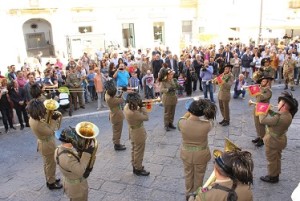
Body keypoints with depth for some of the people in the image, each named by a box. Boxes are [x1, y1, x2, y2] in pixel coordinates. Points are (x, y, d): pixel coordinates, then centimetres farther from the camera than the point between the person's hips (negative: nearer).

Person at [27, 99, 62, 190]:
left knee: (47, 164, 25)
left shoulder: (33, 118, -6)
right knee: (51, 164, 10)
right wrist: (54, 120, -21)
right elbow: (50, 131, -26)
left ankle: (50, 180, 43)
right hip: (47, 145, -9)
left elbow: (44, 125, 5)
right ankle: (51, 183, 27)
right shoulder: (37, 123, -34)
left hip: (43, 143, 9)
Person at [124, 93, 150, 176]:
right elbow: (146, 117, -24)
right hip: (138, 133, -9)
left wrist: (140, 108, -11)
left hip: (133, 132, 9)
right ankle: (138, 169, 26)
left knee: (134, 150, 23)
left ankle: (135, 166, 40)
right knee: (139, 152, 9)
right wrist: (142, 107, -21)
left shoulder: (126, 107, -9)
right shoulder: (133, 113, -35)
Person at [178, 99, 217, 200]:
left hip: (186, 153, 2)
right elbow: (210, 120, -5)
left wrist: (189, 112, 5)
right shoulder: (206, 125, -31)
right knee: (199, 176, 26)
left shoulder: (182, 123, -27)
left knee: (188, 174, 28)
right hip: (201, 155, -1)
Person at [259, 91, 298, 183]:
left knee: (271, 160, 13)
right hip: (280, 139, 9)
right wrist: (268, 110, -5)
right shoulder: (288, 115, -8)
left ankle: (272, 177, 31)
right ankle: (276, 175, 42)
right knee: (277, 158, 24)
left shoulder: (280, 118, -37)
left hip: (273, 141, -8)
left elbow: (263, 120, -33)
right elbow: (275, 116, 9)